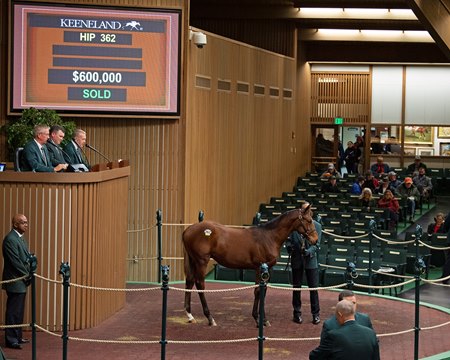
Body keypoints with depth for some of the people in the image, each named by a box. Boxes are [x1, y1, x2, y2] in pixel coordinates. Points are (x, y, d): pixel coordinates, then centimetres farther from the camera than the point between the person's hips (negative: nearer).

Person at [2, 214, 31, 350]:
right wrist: (27, 275, -12)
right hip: (15, 282, -10)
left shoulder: (21, 238, 15)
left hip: (22, 282, 10)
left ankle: (17, 337, 22)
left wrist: (29, 274, 4)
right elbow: (15, 262, -19)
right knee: (13, 312, -5)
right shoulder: (10, 239, -16)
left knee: (18, 312, 15)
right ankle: (11, 340, 0)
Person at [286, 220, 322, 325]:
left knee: (313, 287, 2)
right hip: (296, 260, 1)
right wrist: (289, 246, -20)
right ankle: (297, 314, 21)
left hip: (310, 260, -1)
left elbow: (316, 245, -7)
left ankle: (316, 314, 14)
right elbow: (288, 240, 2)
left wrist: (308, 251, -25)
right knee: (296, 287, 10)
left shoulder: (316, 226, -6)